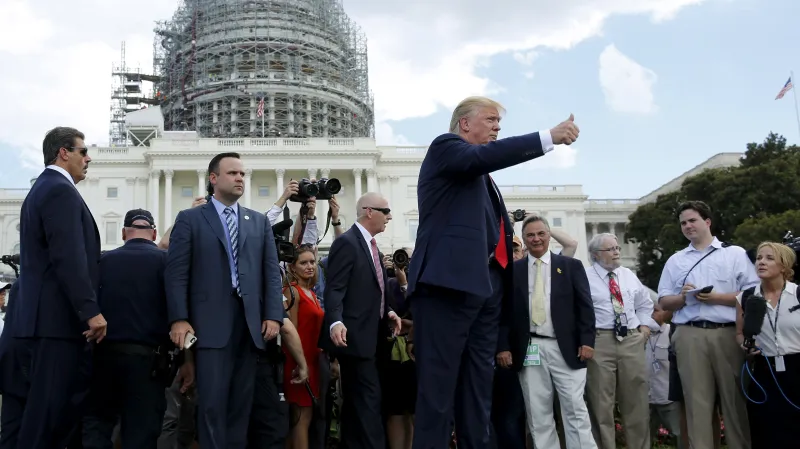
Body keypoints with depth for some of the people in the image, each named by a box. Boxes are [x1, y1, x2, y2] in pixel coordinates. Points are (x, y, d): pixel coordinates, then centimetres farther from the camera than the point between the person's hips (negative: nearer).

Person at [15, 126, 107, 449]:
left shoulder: (41, 189, 21)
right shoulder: (61, 190, -12)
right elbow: (69, 259, -21)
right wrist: (91, 311, -21)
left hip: (49, 314, 10)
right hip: (61, 315, -10)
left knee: (55, 401, 13)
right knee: (52, 402, -6)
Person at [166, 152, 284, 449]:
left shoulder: (259, 222, 17)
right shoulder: (190, 219, 7)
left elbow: (272, 271, 11)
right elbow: (176, 272, 0)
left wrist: (273, 315, -1)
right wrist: (179, 319, -10)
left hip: (250, 321, 4)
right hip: (210, 322, -3)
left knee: (241, 402, 6)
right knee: (213, 402, -6)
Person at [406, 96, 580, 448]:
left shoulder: (480, 173, 26)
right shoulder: (445, 147, 2)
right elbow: (483, 156, -19)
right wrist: (549, 137, -21)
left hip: (485, 285, 9)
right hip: (449, 282, -9)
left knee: (478, 387, 9)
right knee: (439, 385, -9)